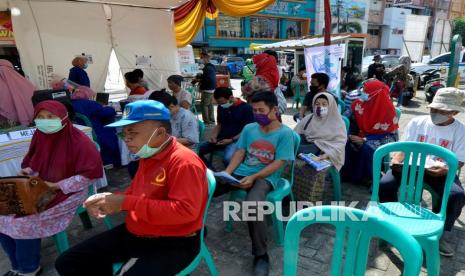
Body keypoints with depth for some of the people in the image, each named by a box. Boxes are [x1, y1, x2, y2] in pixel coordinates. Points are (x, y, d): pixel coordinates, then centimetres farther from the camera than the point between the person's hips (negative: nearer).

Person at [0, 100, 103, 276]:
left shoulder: (79, 141, -18)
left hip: (67, 193, -7)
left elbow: (92, 173, -21)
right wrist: (27, 172, -5)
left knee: (25, 220, -19)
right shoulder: (40, 136, 2)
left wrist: (56, 186, -21)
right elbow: (31, 162, 19)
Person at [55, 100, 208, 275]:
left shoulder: (184, 162, -21)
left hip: (173, 244, -8)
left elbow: (186, 211, -29)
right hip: (133, 234, 8)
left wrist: (125, 203, -26)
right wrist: (112, 200, -1)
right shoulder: (148, 157, 7)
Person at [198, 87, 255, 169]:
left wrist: (231, 140, -16)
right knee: (198, 149, -15)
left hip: (236, 140, -6)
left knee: (228, 158, -36)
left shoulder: (246, 108, -8)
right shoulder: (221, 107, 12)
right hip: (220, 139, 6)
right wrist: (214, 136, 1)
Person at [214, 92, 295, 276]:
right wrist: (227, 173, -7)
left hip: (265, 178, -5)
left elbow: (278, 163, -10)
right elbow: (240, 153, 11)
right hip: (240, 172, 5)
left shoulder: (285, 133, -4)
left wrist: (253, 177, -21)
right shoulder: (249, 128, 12)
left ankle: (261, 255, -16)